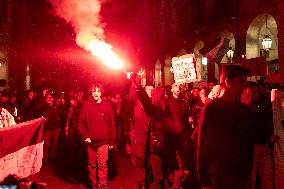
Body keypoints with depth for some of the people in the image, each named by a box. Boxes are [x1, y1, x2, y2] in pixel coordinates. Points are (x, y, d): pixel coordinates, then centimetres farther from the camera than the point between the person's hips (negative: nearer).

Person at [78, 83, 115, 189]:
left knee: (102, 164, -10)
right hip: (91, 141, 1)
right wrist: (85, 136, -10)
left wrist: (112, 140, 2)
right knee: (92, 164, 13)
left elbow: (111, 124, 2)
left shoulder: (107, 105, 0)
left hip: (103, 141, -1)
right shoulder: (86, 105, 0)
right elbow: (81, 122, 1)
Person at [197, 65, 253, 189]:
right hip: (218, 175, -5)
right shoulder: (211, 109, -11)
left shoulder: (243, 110, 5)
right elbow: (203, 145, -12)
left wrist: (247, 171, 8)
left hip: (241, 175, 5)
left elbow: (248, 142, 11)